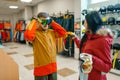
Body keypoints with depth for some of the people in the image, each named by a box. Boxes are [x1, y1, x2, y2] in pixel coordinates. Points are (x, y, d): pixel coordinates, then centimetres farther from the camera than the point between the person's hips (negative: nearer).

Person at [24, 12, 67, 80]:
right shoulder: (35, 33, -13)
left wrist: (52, 22, 0)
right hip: (41, 68, -5)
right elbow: (28, 35, -34)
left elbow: (63, 33, 2)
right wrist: (34, 22, -19)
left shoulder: (51, 32, 5)